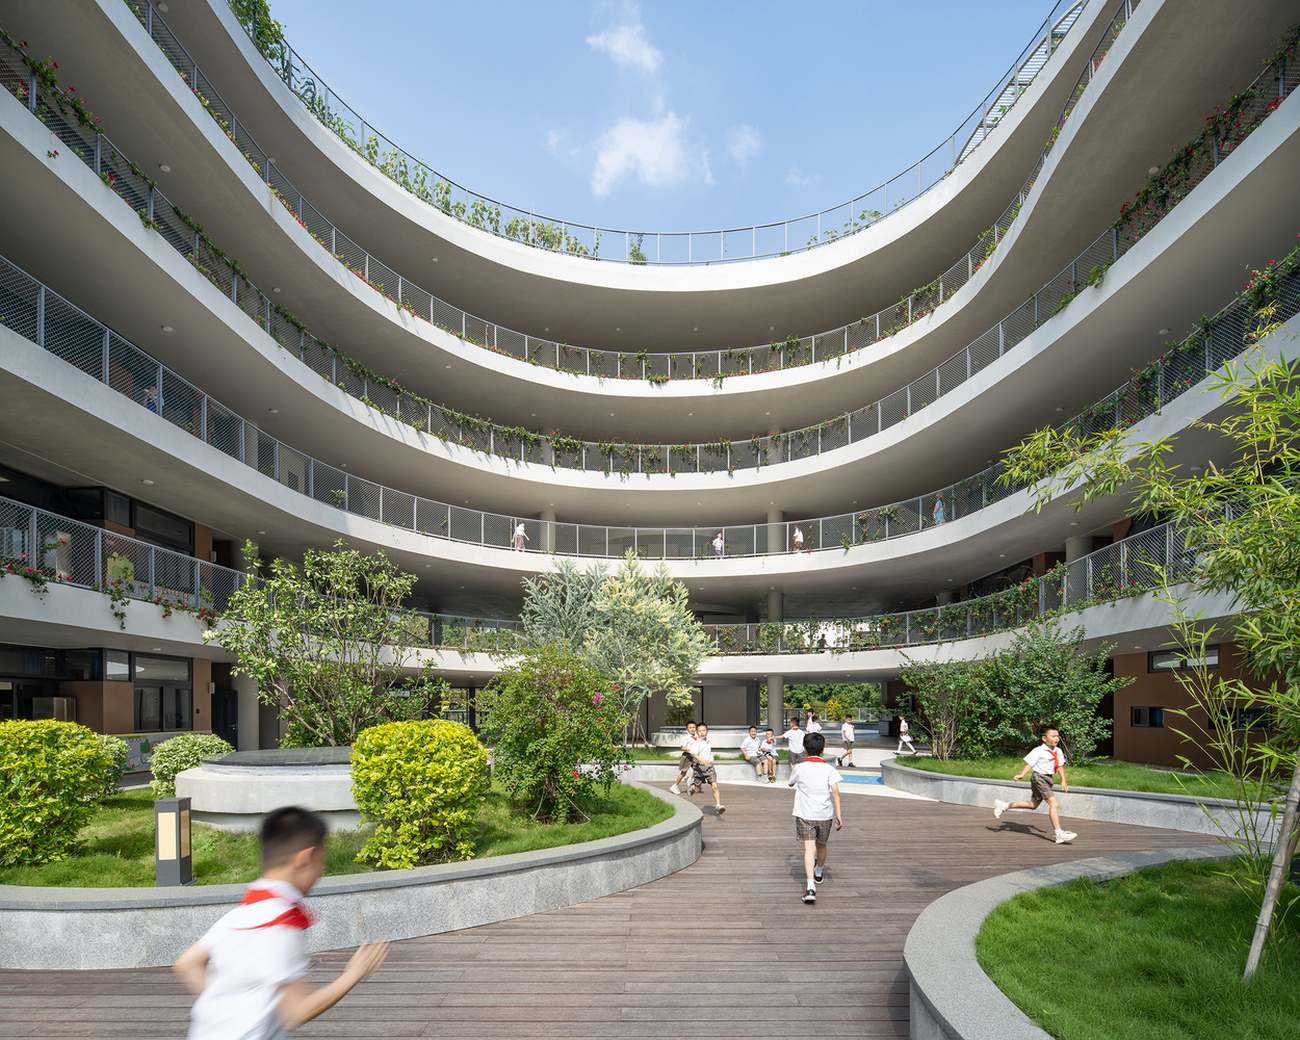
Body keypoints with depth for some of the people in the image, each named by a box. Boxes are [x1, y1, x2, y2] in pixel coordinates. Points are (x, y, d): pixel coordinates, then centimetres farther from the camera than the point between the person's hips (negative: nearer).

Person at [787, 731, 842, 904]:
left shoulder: (799, 768, -2)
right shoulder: (829, 769, -3)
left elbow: (791, 783, 17)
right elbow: (835, 791, -13)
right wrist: (838, 814, -12)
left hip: (804, 814, -2)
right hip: (825, 815, 2)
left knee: (809, 848, -8)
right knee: (821, 845, 24)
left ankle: (810, 887, -25)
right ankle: (819, 873, 49)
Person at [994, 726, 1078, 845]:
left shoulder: (1058, 751, 9)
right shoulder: (1039, 751, -14)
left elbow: (1060, 766, 20)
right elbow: (1029, 763, -18)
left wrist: (1063, 781, 15)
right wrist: (1021, 774, -30)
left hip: (1048, 779, 9)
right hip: (1039, 777, -9)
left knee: (1033, 804, 19)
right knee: (1054, 803, -18)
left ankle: (1004, 805, 30)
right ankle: (1059, 834, -20)